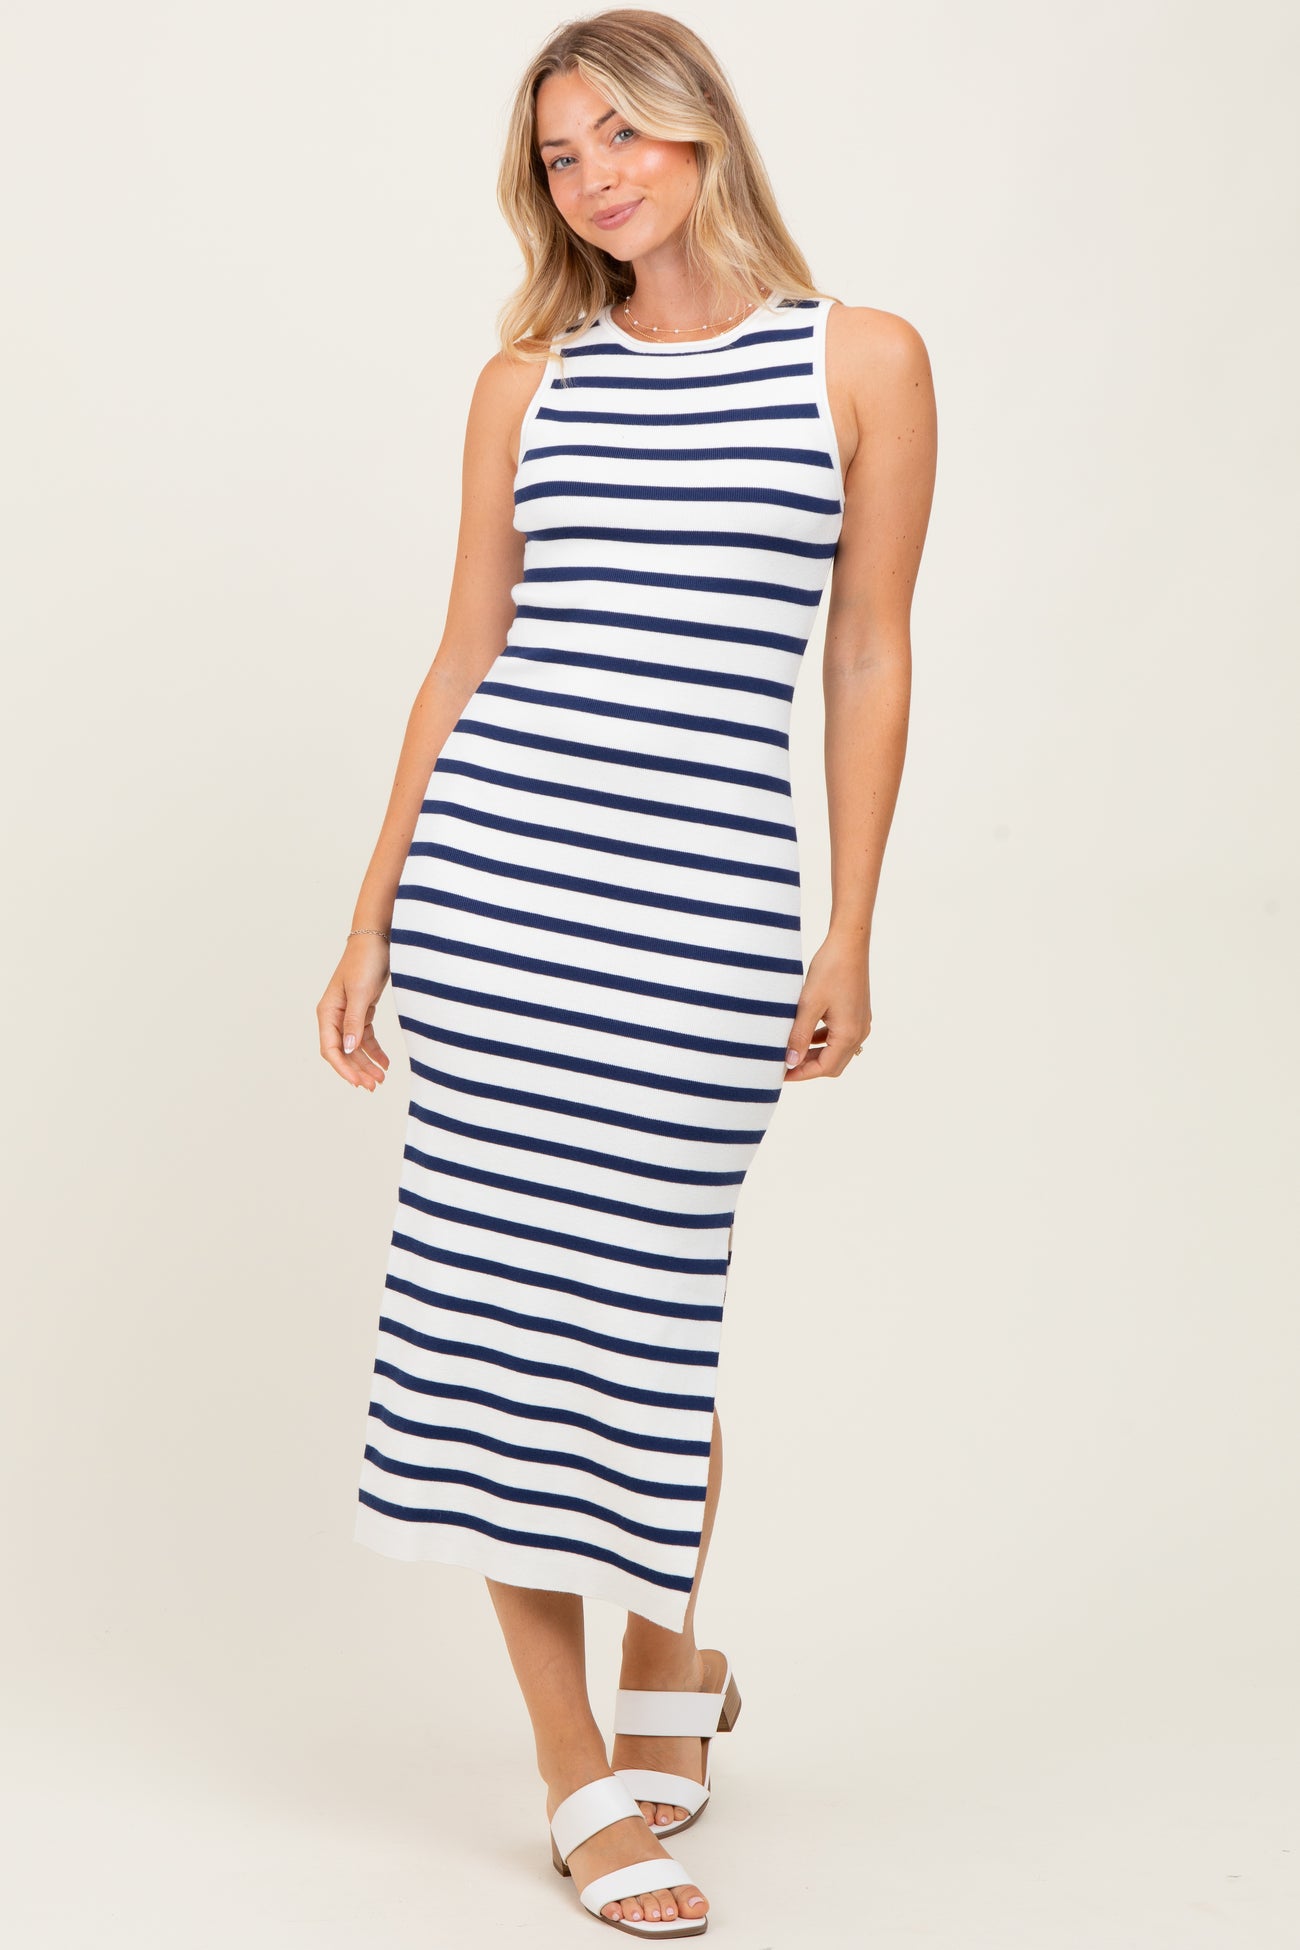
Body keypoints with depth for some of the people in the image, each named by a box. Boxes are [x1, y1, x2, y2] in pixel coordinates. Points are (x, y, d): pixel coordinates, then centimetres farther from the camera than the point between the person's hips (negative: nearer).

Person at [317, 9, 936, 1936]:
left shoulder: (861, 361, 5)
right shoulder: (528, 381, 11)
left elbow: (869, 664, 5)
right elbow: (466, 657, 12)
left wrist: (848, 939, 1)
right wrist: (374, 915, 9)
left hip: (709, 895, -2)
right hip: (494, 862, 2)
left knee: (653, 1304, 4)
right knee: (493, 1285, 1)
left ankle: (667, 1666, 34)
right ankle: (579, 1772, 15)